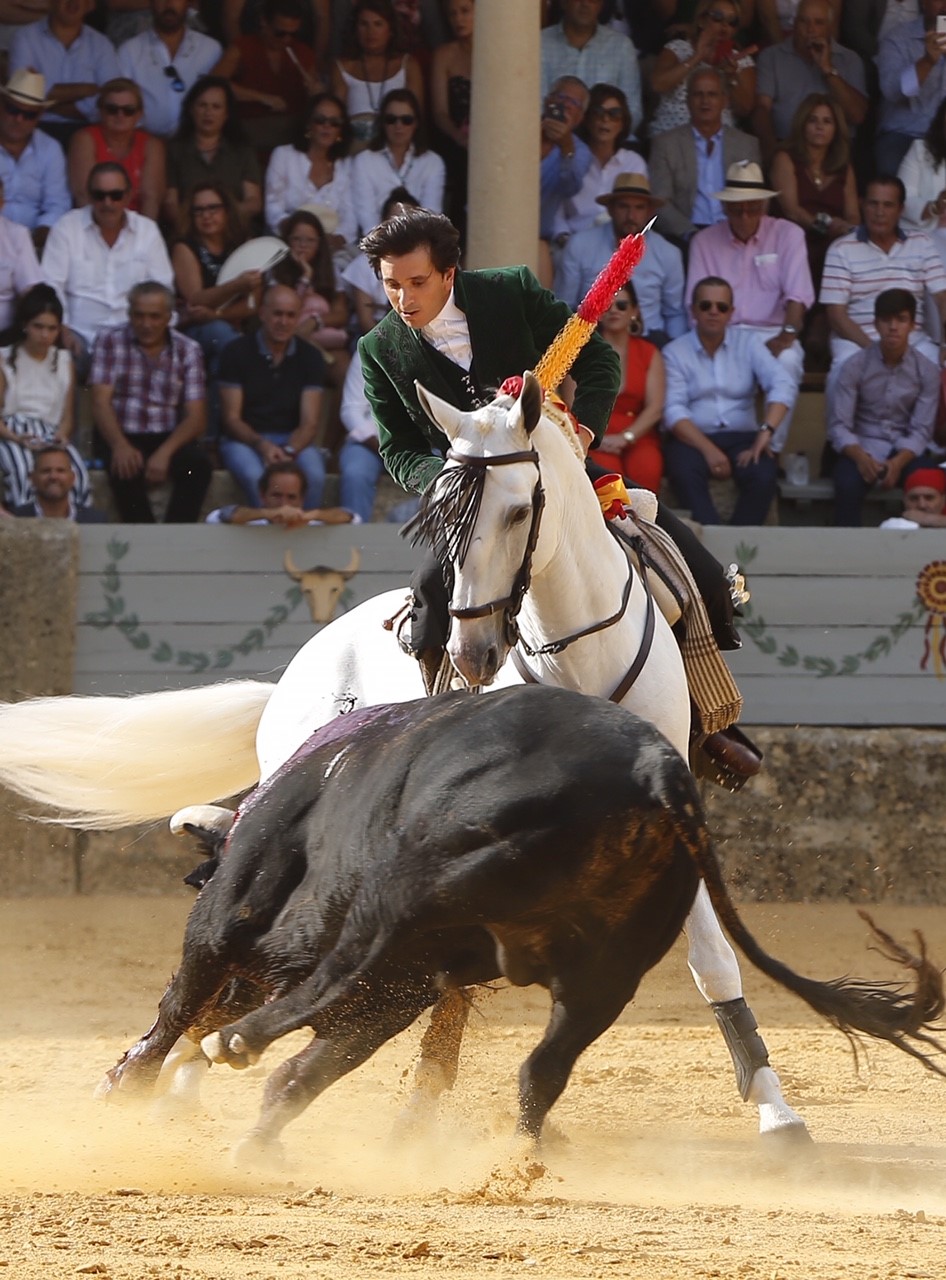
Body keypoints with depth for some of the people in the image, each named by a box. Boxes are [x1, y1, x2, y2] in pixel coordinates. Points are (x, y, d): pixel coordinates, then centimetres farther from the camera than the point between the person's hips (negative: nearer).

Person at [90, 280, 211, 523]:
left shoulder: (188, 351, 5)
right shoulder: (111, 343, 3)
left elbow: (196, 417, -2)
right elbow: (101, 403, -6)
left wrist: (165, 452, -21)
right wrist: (120, 446, -26)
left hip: (168, 438, 1)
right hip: (122, 436, -1)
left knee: (197, 464, -30)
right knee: (125, 467, -35)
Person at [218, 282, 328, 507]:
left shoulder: (310, 358, 4)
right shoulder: (237, 353, -2)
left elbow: (309, 423, -2)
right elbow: (231, 419, -4)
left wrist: (289, 451, -24)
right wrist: (261, 445, -23)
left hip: (294, 440, 2)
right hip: (245, 439, -2)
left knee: (314, 476, -33)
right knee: (255, 476, -37)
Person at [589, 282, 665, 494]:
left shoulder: (649, 353, 16)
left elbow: (655, 407, 4)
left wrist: (625, 438, -12)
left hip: (637, 437, 1)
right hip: (596, 442, -1)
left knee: (647, 468, -32)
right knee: (607, 471, -34)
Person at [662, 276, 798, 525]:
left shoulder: (748, 343, 10)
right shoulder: (675, 352, 5)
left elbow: (783, 385, -4)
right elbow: (673, 410, -6)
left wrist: (766, 432, -21)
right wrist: (708, 450, -22)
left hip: (741, 437, 2)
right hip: (692, 439, -2)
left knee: (763, 474, -31)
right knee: (684, 472, -35)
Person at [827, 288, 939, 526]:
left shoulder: (927, 371, -2)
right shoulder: (856, 366, -6)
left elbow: (921, 430, -7)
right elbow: (838, 425, -9)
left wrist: (898, 462, -27)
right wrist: (860, 456, -29)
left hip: (904, 451, 1)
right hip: (862, 447, -1)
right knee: (848, 484, -34)